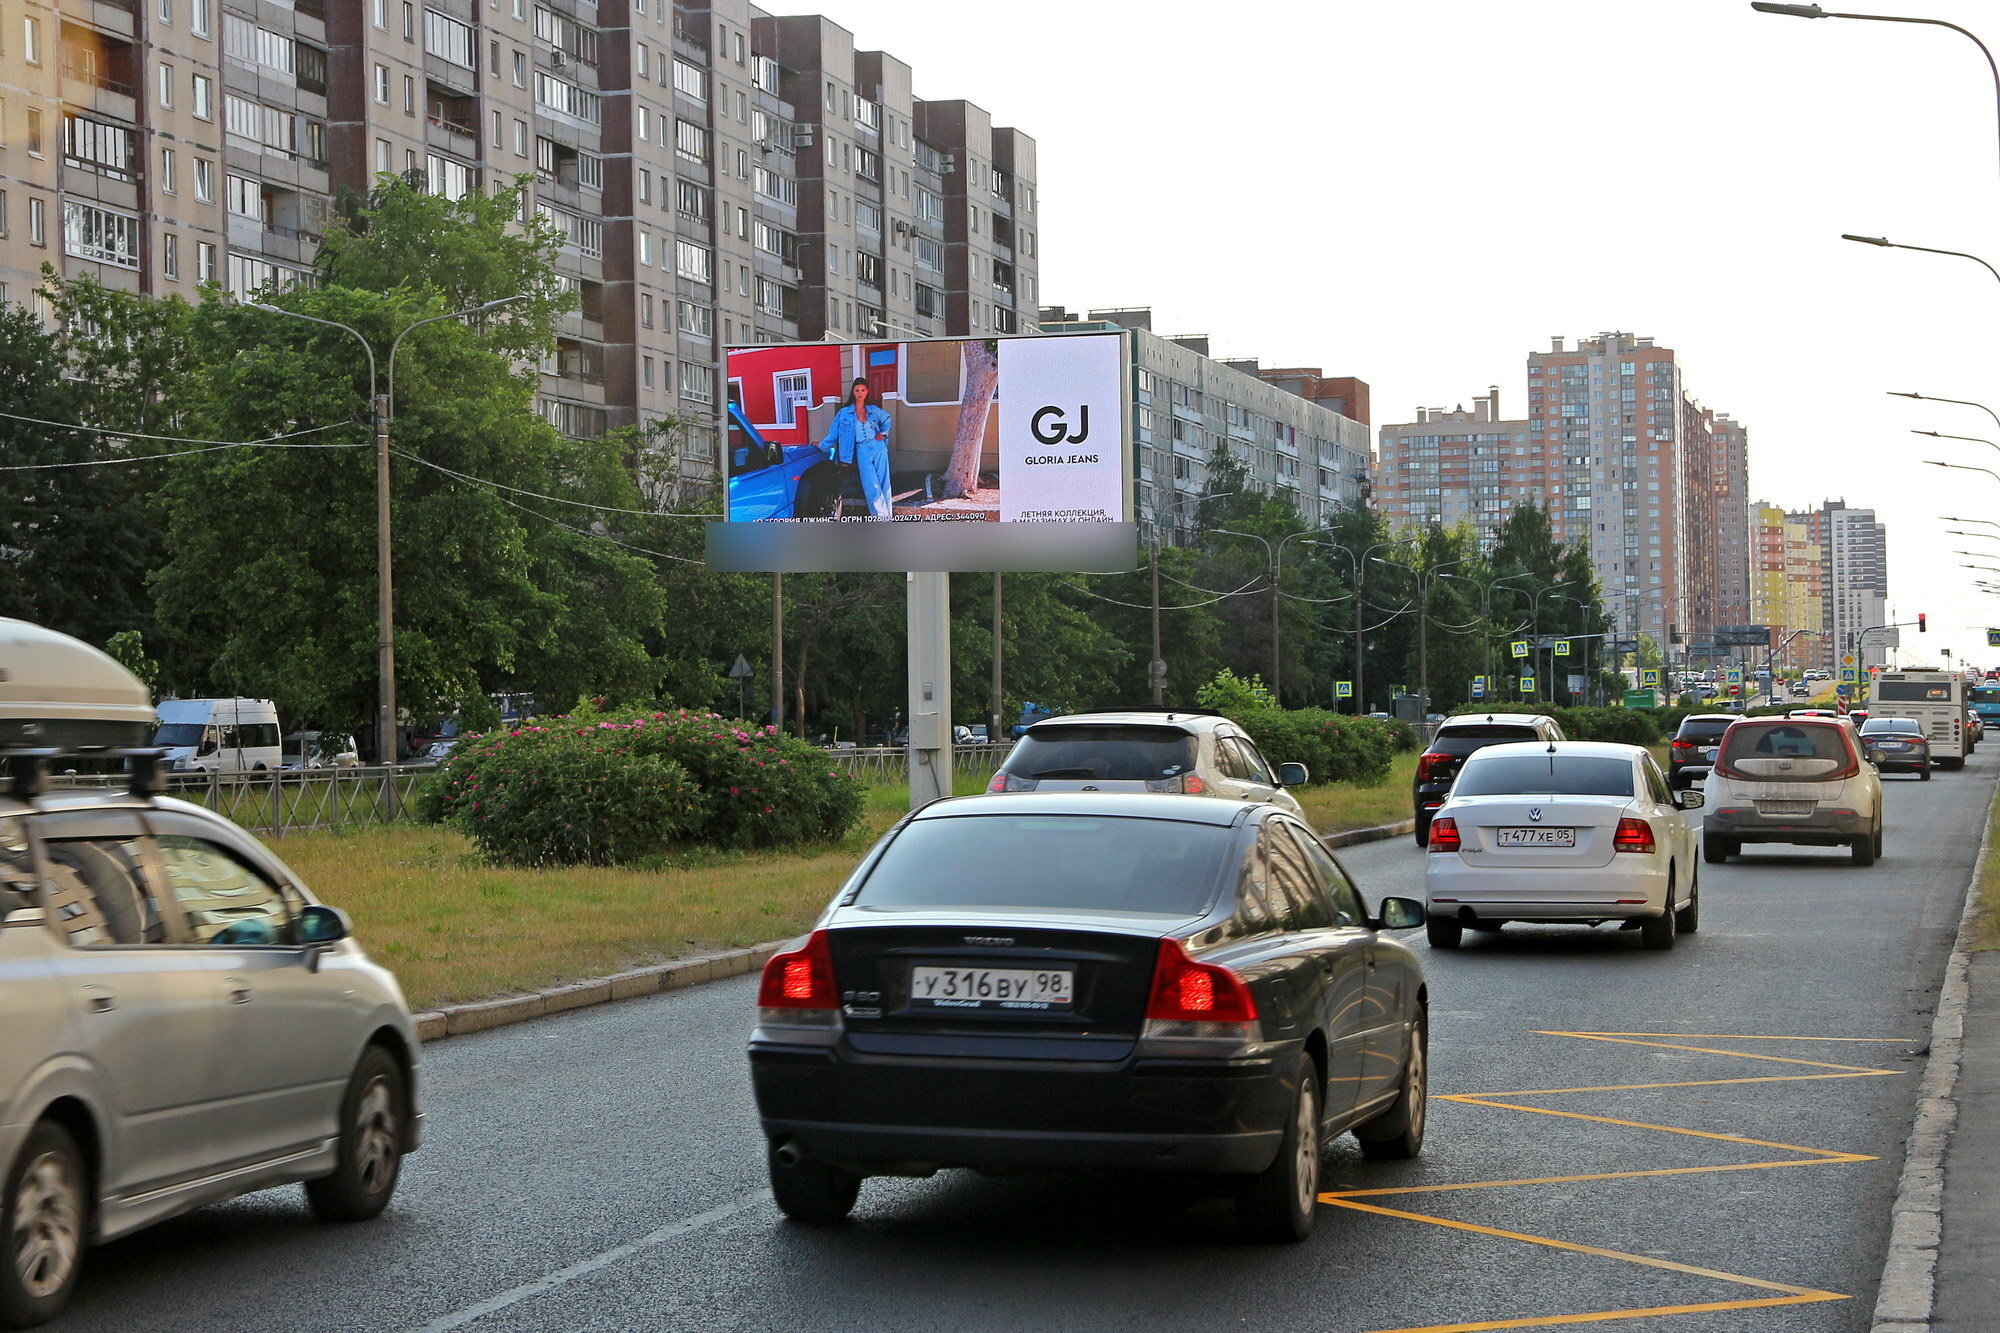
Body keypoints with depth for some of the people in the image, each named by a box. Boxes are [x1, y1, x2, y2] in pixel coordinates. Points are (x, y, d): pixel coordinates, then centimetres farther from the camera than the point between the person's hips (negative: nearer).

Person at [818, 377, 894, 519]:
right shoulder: (844, 412, 6)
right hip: (862, 451, -2)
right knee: (871, 486, -11)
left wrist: (883, 433, 16)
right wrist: (822, 446, 9)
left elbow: (887, 419, 30)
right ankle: (882, 515, -11)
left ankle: (887, 514, 3)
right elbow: (834, 433, 11)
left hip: (878, 448, 2)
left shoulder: (873, 411, 11)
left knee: (883, 483, -1)